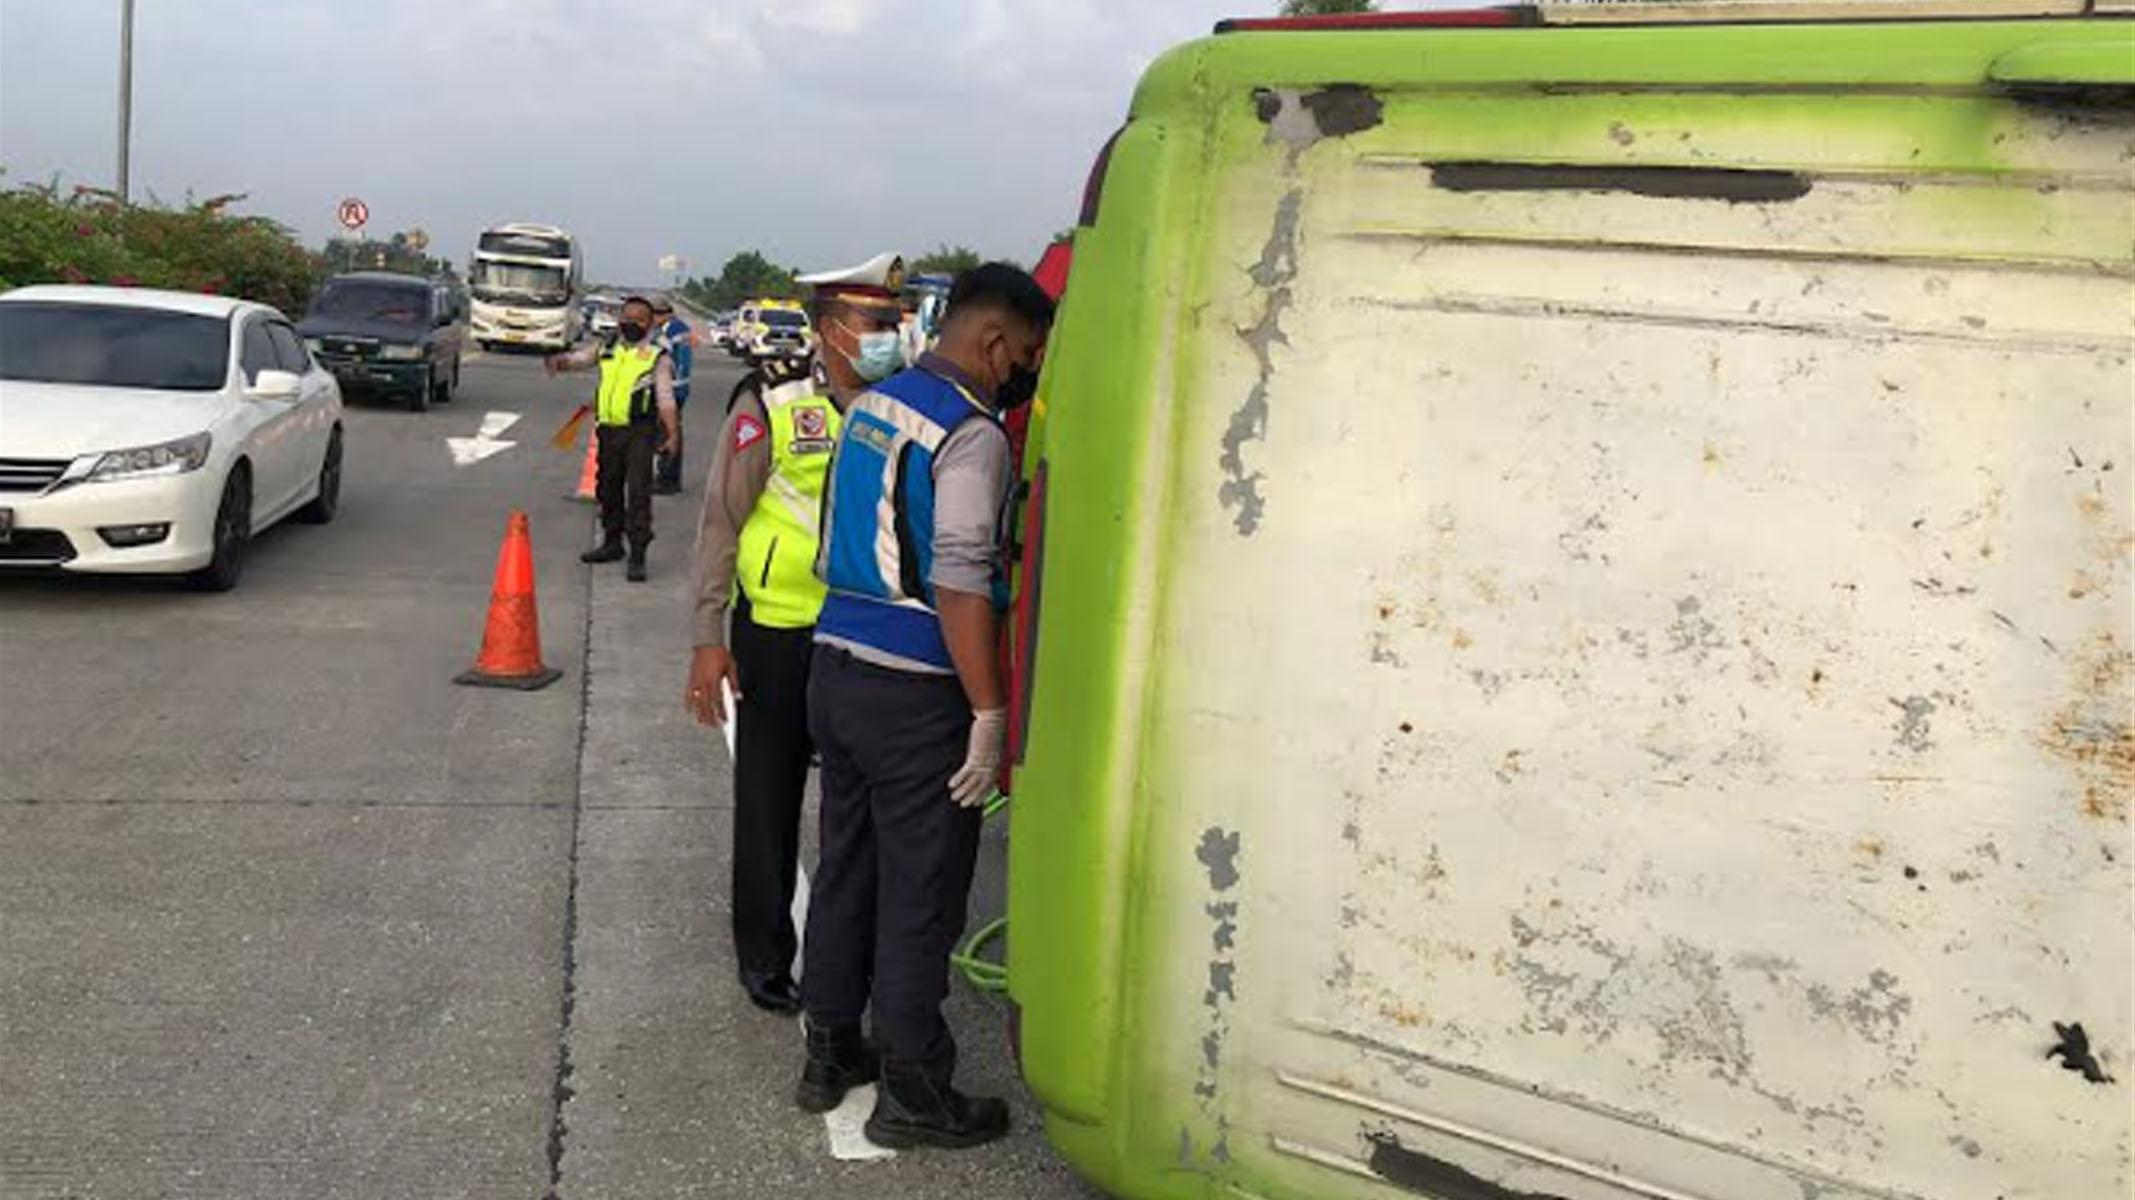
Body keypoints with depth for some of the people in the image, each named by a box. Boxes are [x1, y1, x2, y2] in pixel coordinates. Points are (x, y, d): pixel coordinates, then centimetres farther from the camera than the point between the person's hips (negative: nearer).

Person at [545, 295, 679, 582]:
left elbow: (666, 398, -7)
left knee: (638, 492, -10)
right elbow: (579, 359, 5)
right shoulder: (607, 349, 13)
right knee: (608, 488, 17)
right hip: (608, 429, 6)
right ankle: (612, 542, 33)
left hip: (640, 431, -5)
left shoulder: (658, 356, -1)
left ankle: (637, 555, -8)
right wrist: (559, 361, -18)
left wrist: (673, 432, -17)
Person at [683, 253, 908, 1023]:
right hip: (779, 632, -4)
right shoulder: (773, 405, -10)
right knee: (769, 805, 10)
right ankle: (765, 958, 25)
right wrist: (708, 638, -12)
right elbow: (721, 521, -8)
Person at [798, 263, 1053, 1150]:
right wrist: (989, 714, -18)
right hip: (913, 693, -8)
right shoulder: (971, 434, -15)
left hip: (836, 669, 8)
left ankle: (828, 1053, 31)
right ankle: (912, 1093, 13)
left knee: (845, 868, 18)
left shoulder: (872, 404, 11)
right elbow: (960, 582, -22)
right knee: (920, 896, 3)